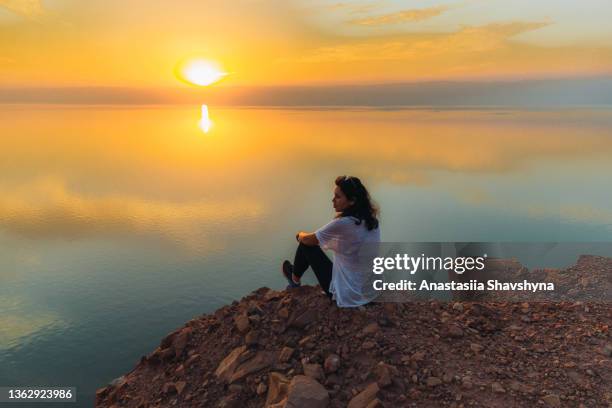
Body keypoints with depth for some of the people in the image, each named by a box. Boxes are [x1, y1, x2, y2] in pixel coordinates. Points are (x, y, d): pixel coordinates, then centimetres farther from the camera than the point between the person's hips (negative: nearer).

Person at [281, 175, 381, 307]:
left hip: (346, 295, -7)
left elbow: (307, 239, -9)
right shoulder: (371, 219, -3)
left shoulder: (342, 223, -26)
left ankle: (295, 280, 32)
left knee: (306, 244, 5)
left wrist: (300, 234, 14)